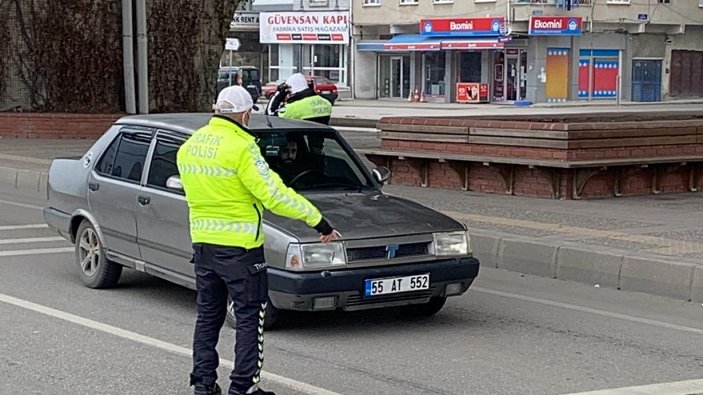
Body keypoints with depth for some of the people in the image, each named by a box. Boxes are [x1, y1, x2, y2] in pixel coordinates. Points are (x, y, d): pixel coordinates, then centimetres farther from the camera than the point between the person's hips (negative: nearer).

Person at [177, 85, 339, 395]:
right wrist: (318, 220, -17)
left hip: (202, 243, 7)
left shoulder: (188, 147, 5)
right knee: (249, 317, 3)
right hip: (239, 246, -7)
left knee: (208, 314, 17)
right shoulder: (240, 148, -18)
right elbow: (274, 194, -21)